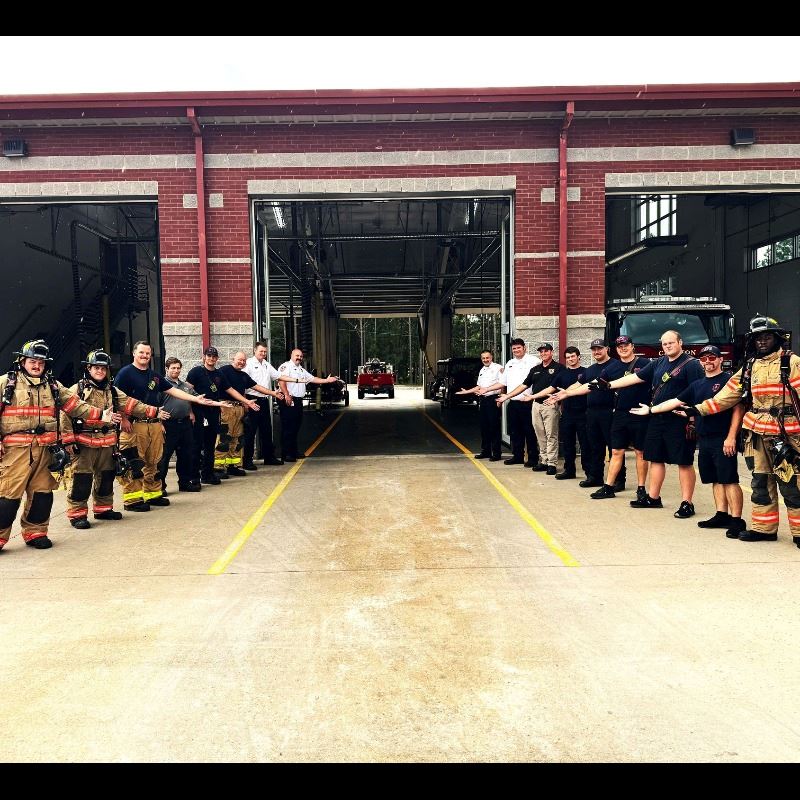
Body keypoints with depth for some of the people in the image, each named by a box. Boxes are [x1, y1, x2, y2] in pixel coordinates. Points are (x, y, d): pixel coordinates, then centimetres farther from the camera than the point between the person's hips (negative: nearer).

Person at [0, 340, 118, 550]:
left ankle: (35, 532, 23)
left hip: (45, 448, 5)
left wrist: (100, 415, 3)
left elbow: (75, 405, 13)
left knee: (42, 492, 9)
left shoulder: (53, 386, 15)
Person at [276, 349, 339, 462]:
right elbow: (281, 380, -20)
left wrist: (326, 380, 16)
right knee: (287, 428, -8)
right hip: (289, 401, -9)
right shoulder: (286, 366, -6)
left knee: (295, 427, 13)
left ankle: (293, 451, 21)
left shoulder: (301, 370, 24)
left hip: (298, 401, 9)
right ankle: (286, 454, -5)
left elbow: (313, 379, 25)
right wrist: (286, 395, -28)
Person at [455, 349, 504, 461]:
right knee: (484, 427, 11)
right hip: (483, 400, 8)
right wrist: (466, 391, 23)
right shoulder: (482, 371, 20)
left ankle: (496, 453, 0)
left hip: (493, 399, -8)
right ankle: (485, 451, 20)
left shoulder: (498, 368, -6)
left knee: (495, 427, -5)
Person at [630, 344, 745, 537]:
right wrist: (650, 409, 18)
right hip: (704, 440, 7)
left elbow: (738, 409, -10)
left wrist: (731, 437, -16)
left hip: (723, 440, -7)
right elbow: (675, 402, 20)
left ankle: (736, 520, -3)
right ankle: (722, 515, 17)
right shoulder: (697, 385, 16)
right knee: (715, 480, 11)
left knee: (729, 480, -6)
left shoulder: (728, 380, -4)